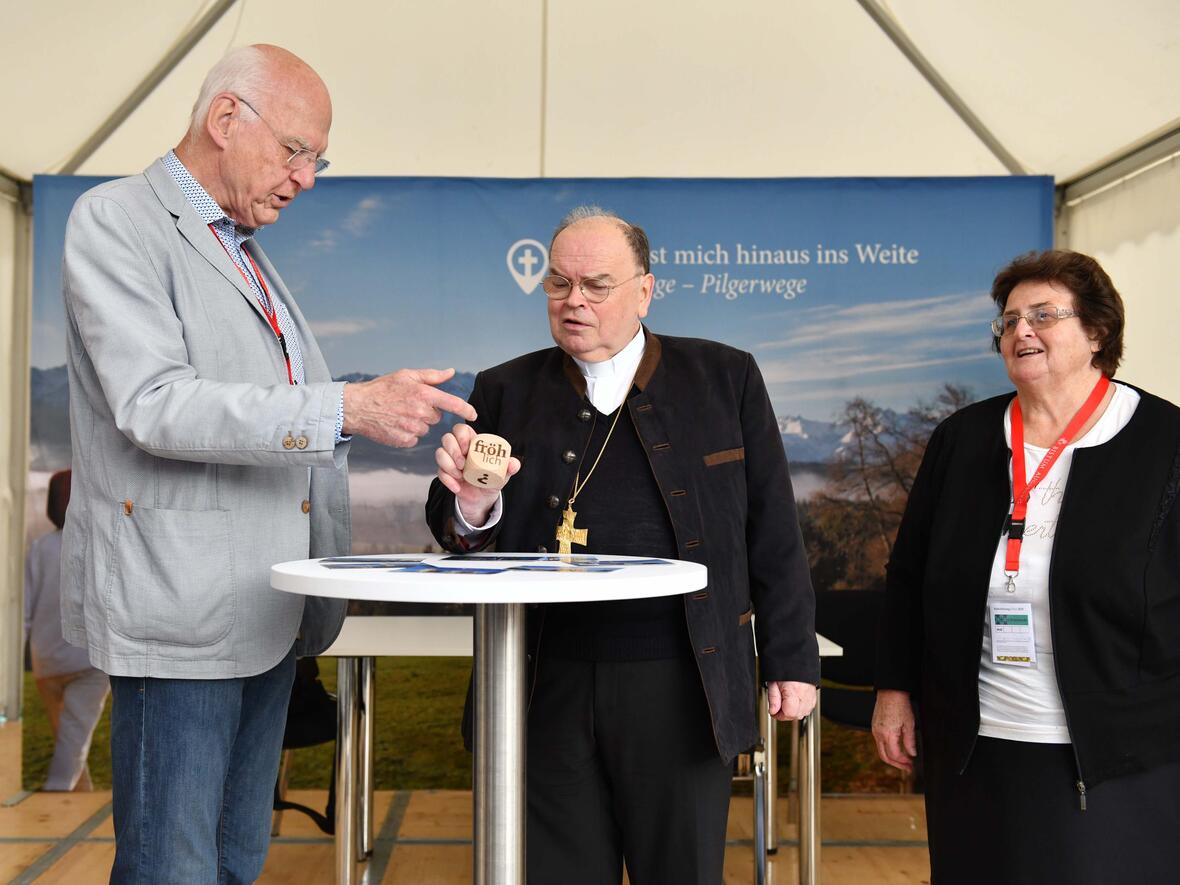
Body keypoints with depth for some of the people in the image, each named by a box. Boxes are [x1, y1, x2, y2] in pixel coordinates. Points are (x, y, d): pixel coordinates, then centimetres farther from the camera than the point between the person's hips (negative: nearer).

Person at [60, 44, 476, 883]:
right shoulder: (116, 220, -5)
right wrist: (348, 408, -26)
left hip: (268, 609, 8)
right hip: (178, 605, -8)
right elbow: (152, 404, -19)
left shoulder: (249, 256, 20)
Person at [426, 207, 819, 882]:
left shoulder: (725, 378, 4)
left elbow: (773, 533, 5)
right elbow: (462, 539, 5)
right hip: (554, 691, 1)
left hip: (681, 690, -1)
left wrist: (792, 659, 3)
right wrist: (472, 508, -17)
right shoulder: (507, 391, 7)